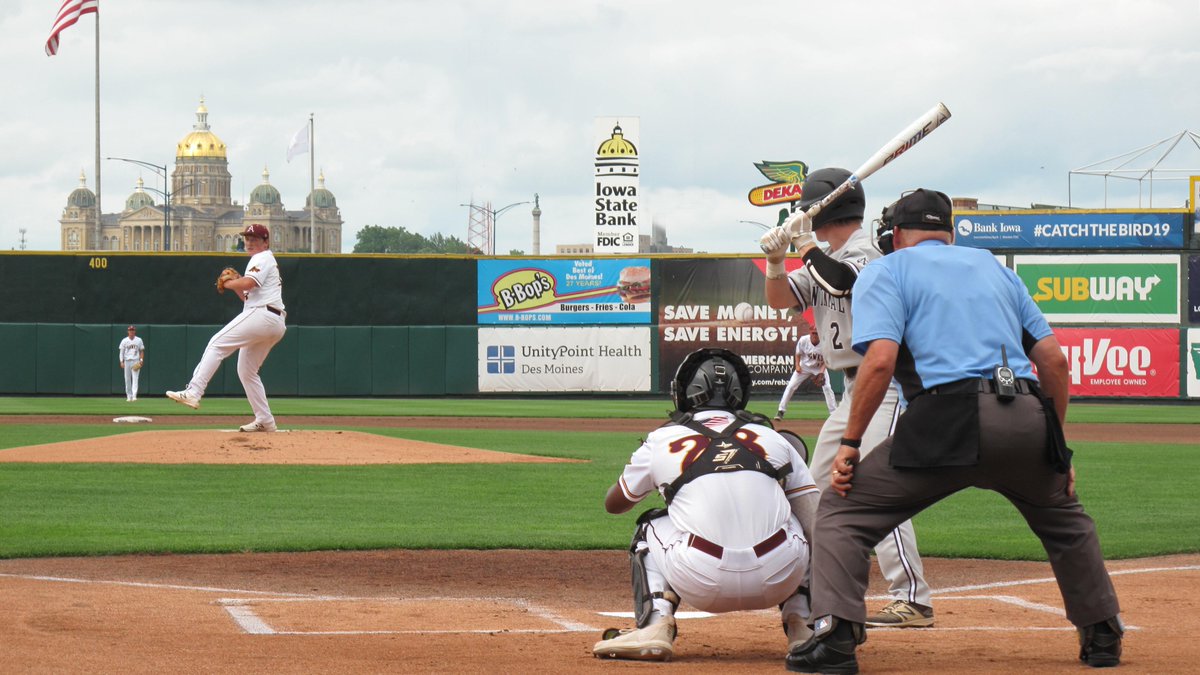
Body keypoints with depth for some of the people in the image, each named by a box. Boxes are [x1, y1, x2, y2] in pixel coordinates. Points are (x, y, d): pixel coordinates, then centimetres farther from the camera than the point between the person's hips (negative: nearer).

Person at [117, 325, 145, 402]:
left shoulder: (139, 340, 7)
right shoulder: (124, 341, 6)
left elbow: (142, 351, 11)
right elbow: (121, 352, 5)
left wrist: (141, 360, -3)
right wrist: (121, 362, -6)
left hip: (136, 362, -1)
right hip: (127, 361, 1)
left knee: (135, 379, -13)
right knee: (127, 380, 3)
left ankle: (134, 396, -21)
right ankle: (129, 396, 10)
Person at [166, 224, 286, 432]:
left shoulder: (262, 259, 0)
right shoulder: (265, 261, 31)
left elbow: (248, 283, -19)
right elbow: (249, 295, 29)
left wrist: (229, 283, -3)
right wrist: (235, 286, 13)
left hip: (261, 314, -11)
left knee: (217, 344, -17)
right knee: (246, 371, 15)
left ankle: (193, 392, -28)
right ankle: (265, 421, 12)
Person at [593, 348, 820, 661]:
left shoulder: (661, 440, 17)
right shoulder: (773, 438, 18)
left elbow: (613, 504, 36)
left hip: (704, 584, -1)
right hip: (780, 581, 1)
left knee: (651, 528, 29)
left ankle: (655, 627, 8)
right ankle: (801, 626, 19)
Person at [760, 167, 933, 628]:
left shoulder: (862, 253, -12)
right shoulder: (826, 259, 16)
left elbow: (836, 279, -32)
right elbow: (781, 300, 15)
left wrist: (805, 242, -16)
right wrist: (776, 261, -4)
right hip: (854, 391, 11)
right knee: (821, 485, 15)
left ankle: (913, 601, -21)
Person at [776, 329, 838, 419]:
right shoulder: (803, 340, -22)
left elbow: (825, 360, -15)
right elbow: (798, 354, -4)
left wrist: (821, 373, -29)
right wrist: (797, 365, -19)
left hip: (820, 368, -1)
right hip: (805, 366, 1)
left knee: (827, 388, -13)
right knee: (791, 386, -8)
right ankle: (781, 411, 1)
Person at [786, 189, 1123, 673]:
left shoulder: (886, 270, 12)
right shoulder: (991, 265, 27)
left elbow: (880, 360, -6)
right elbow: (1053, 359, 20)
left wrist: (850, 443, -1)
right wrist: (1056, 446, 25)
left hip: (951, 417, -5)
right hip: (1029, 422, 5)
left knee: (844, 508, 7)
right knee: (1065, 520, 32)